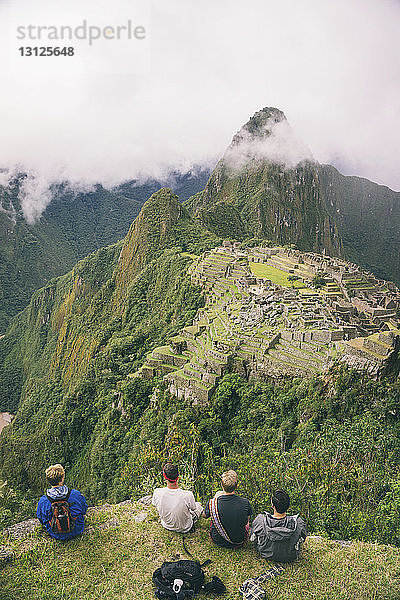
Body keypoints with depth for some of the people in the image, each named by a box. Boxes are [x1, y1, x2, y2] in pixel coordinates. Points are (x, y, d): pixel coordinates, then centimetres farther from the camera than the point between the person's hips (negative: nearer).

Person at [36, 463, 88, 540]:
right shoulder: (76, 495, -27)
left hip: (55, 535, 1)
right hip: (76, 531, -1)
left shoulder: (43, 501, -25)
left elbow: (41, 519, -5)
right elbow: (84, 510, -7)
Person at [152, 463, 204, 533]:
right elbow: (193, 509, -12)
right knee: (199, 505, 23)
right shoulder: (188, 495, -35)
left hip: (166, 525, 2)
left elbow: (155, 505, -6)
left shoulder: (157, 493, -29)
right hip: (184, 529, -2)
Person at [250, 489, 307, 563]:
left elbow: (252, 539, -11)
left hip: (266, 555, 0)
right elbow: (303, 538, -10)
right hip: (291, 557, 0)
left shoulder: (259, 521, -33)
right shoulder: (299, 523, -34)